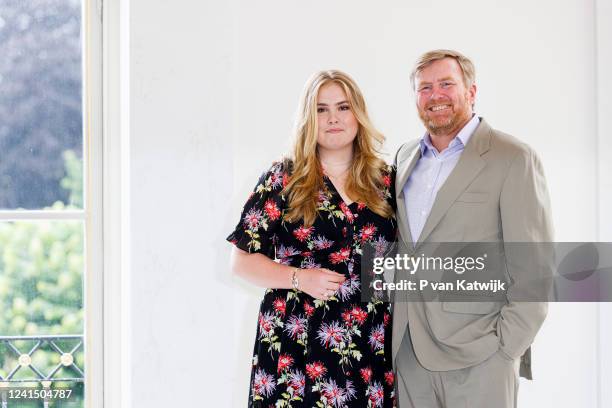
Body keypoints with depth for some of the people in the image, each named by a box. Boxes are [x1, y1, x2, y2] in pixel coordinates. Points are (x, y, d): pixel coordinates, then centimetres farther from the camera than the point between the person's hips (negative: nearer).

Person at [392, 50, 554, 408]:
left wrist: (506, 348, -13)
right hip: (408, 349, 5)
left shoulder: (513, 159, -6)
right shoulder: (406, 157, 13)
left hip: (477, 359, -5)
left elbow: (533, 268, -9)